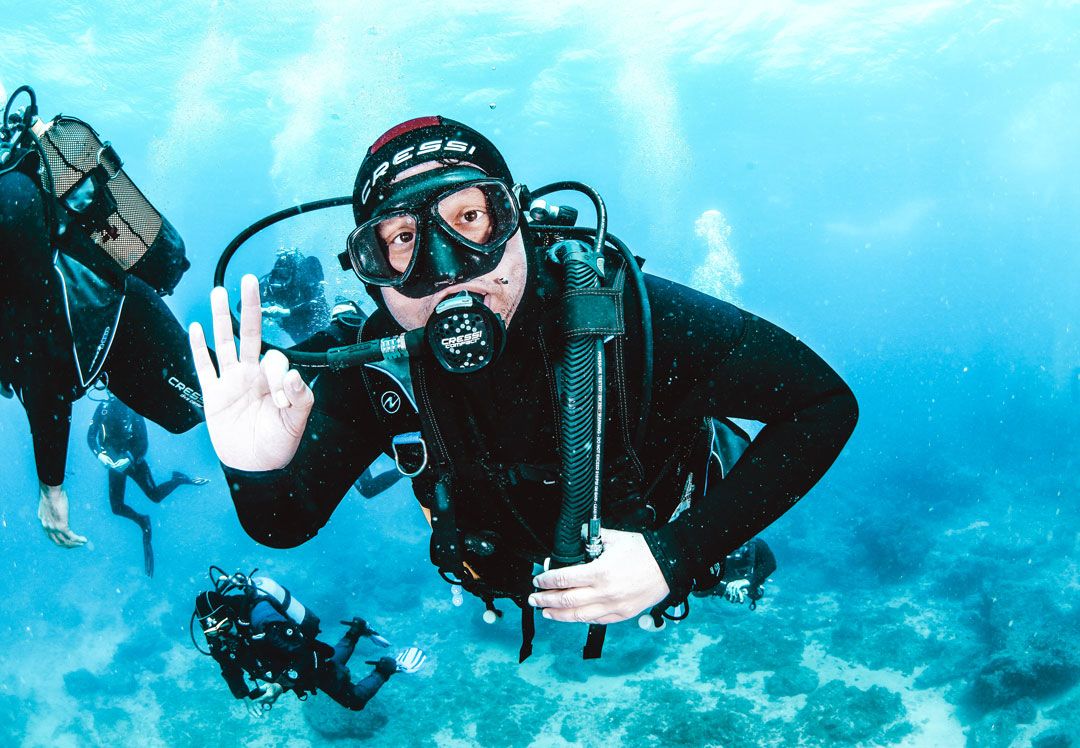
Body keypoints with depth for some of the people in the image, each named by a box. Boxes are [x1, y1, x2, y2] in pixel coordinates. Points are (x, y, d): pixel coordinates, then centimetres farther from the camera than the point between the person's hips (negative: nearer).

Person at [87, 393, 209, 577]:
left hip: (133, 460, -3)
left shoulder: (133, 409, -15)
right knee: (116, 508, -5)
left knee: (155, 496, -8)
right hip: (114, 462, 3)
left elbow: (144, 444, -16)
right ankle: (142, 522, 21)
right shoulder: (104, 407, -8)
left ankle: (180, 479, 19)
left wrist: (129, 459, -31)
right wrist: (100, 454, -24)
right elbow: (91, 436, -6)